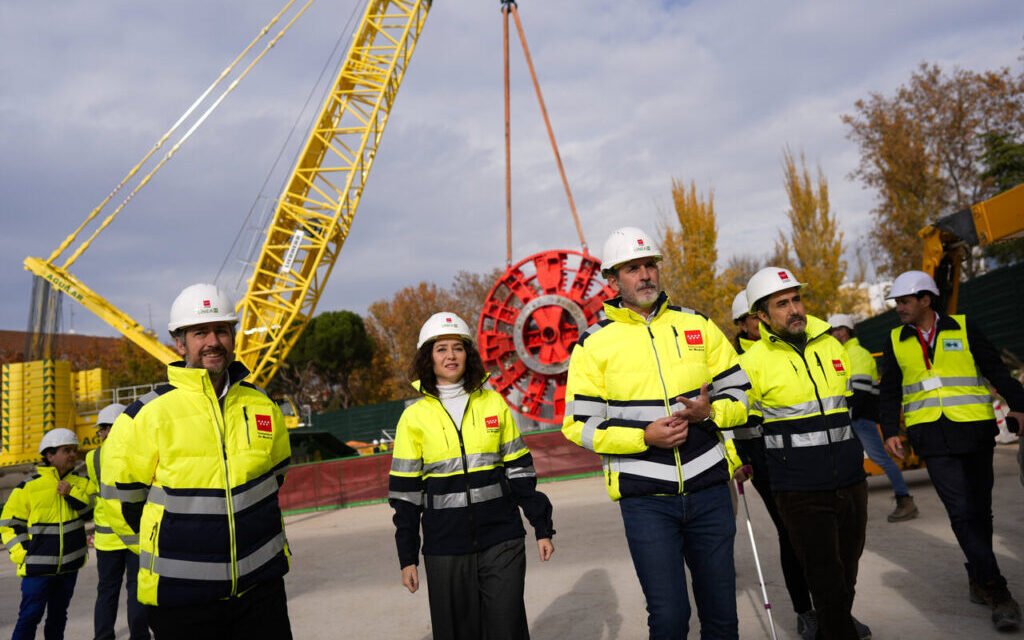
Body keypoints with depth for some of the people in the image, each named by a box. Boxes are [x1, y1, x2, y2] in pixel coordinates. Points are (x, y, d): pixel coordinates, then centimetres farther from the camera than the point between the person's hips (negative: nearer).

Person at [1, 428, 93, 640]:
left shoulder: (81, 484, 4)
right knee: (29, 617, -2)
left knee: (58, 617, 16)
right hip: (38, 568, -4)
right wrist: (23, 555, -9)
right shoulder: (28, 488, -6)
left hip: (69, 567, 4)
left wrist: (72, 493, -19)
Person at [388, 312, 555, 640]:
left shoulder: (494, 404, 3)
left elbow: (519, 469, 7)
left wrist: (542, 528, 5)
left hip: (502, 540, 0)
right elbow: (405, 492, 3)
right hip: (445, 548, 0)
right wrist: (407, 558, 3)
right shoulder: (414, 417, 0)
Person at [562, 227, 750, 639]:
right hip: (646, 500, -3)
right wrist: (644, 438, -17)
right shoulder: (594, 345, -3)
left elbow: (739, 392, 10)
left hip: (709, 488, 3)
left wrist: (710, 411, -12)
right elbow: (580, 426, -4)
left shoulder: (698, 326, 6)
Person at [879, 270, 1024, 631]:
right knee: (961, 511, -10)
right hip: (931, 436, 0)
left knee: (979, 510, 7)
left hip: (974, 430, 0)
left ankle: (978, 579, 25)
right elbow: (889, 391, 11)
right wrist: (890, 431, 2)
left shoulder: (963, 329, 5)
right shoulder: (896, 341, 9)